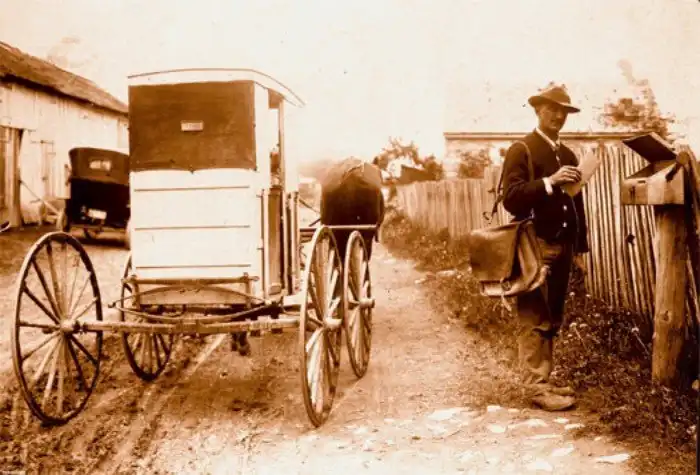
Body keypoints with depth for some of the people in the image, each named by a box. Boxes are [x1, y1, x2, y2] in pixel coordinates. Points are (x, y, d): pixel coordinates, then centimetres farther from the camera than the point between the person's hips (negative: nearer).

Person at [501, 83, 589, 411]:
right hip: (535, 247, -7)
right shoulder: (521, 150, -3)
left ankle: (544, 381, 18)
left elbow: (577, 203, 18)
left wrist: (580, 248, 14)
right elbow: (511, 199, -14)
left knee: (552, 320, 10)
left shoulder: (568, 155, 18)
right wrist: (549, 182, -23)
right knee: (535, 320, -7)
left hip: (562, 248, 7)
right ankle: (537, 387, -2)